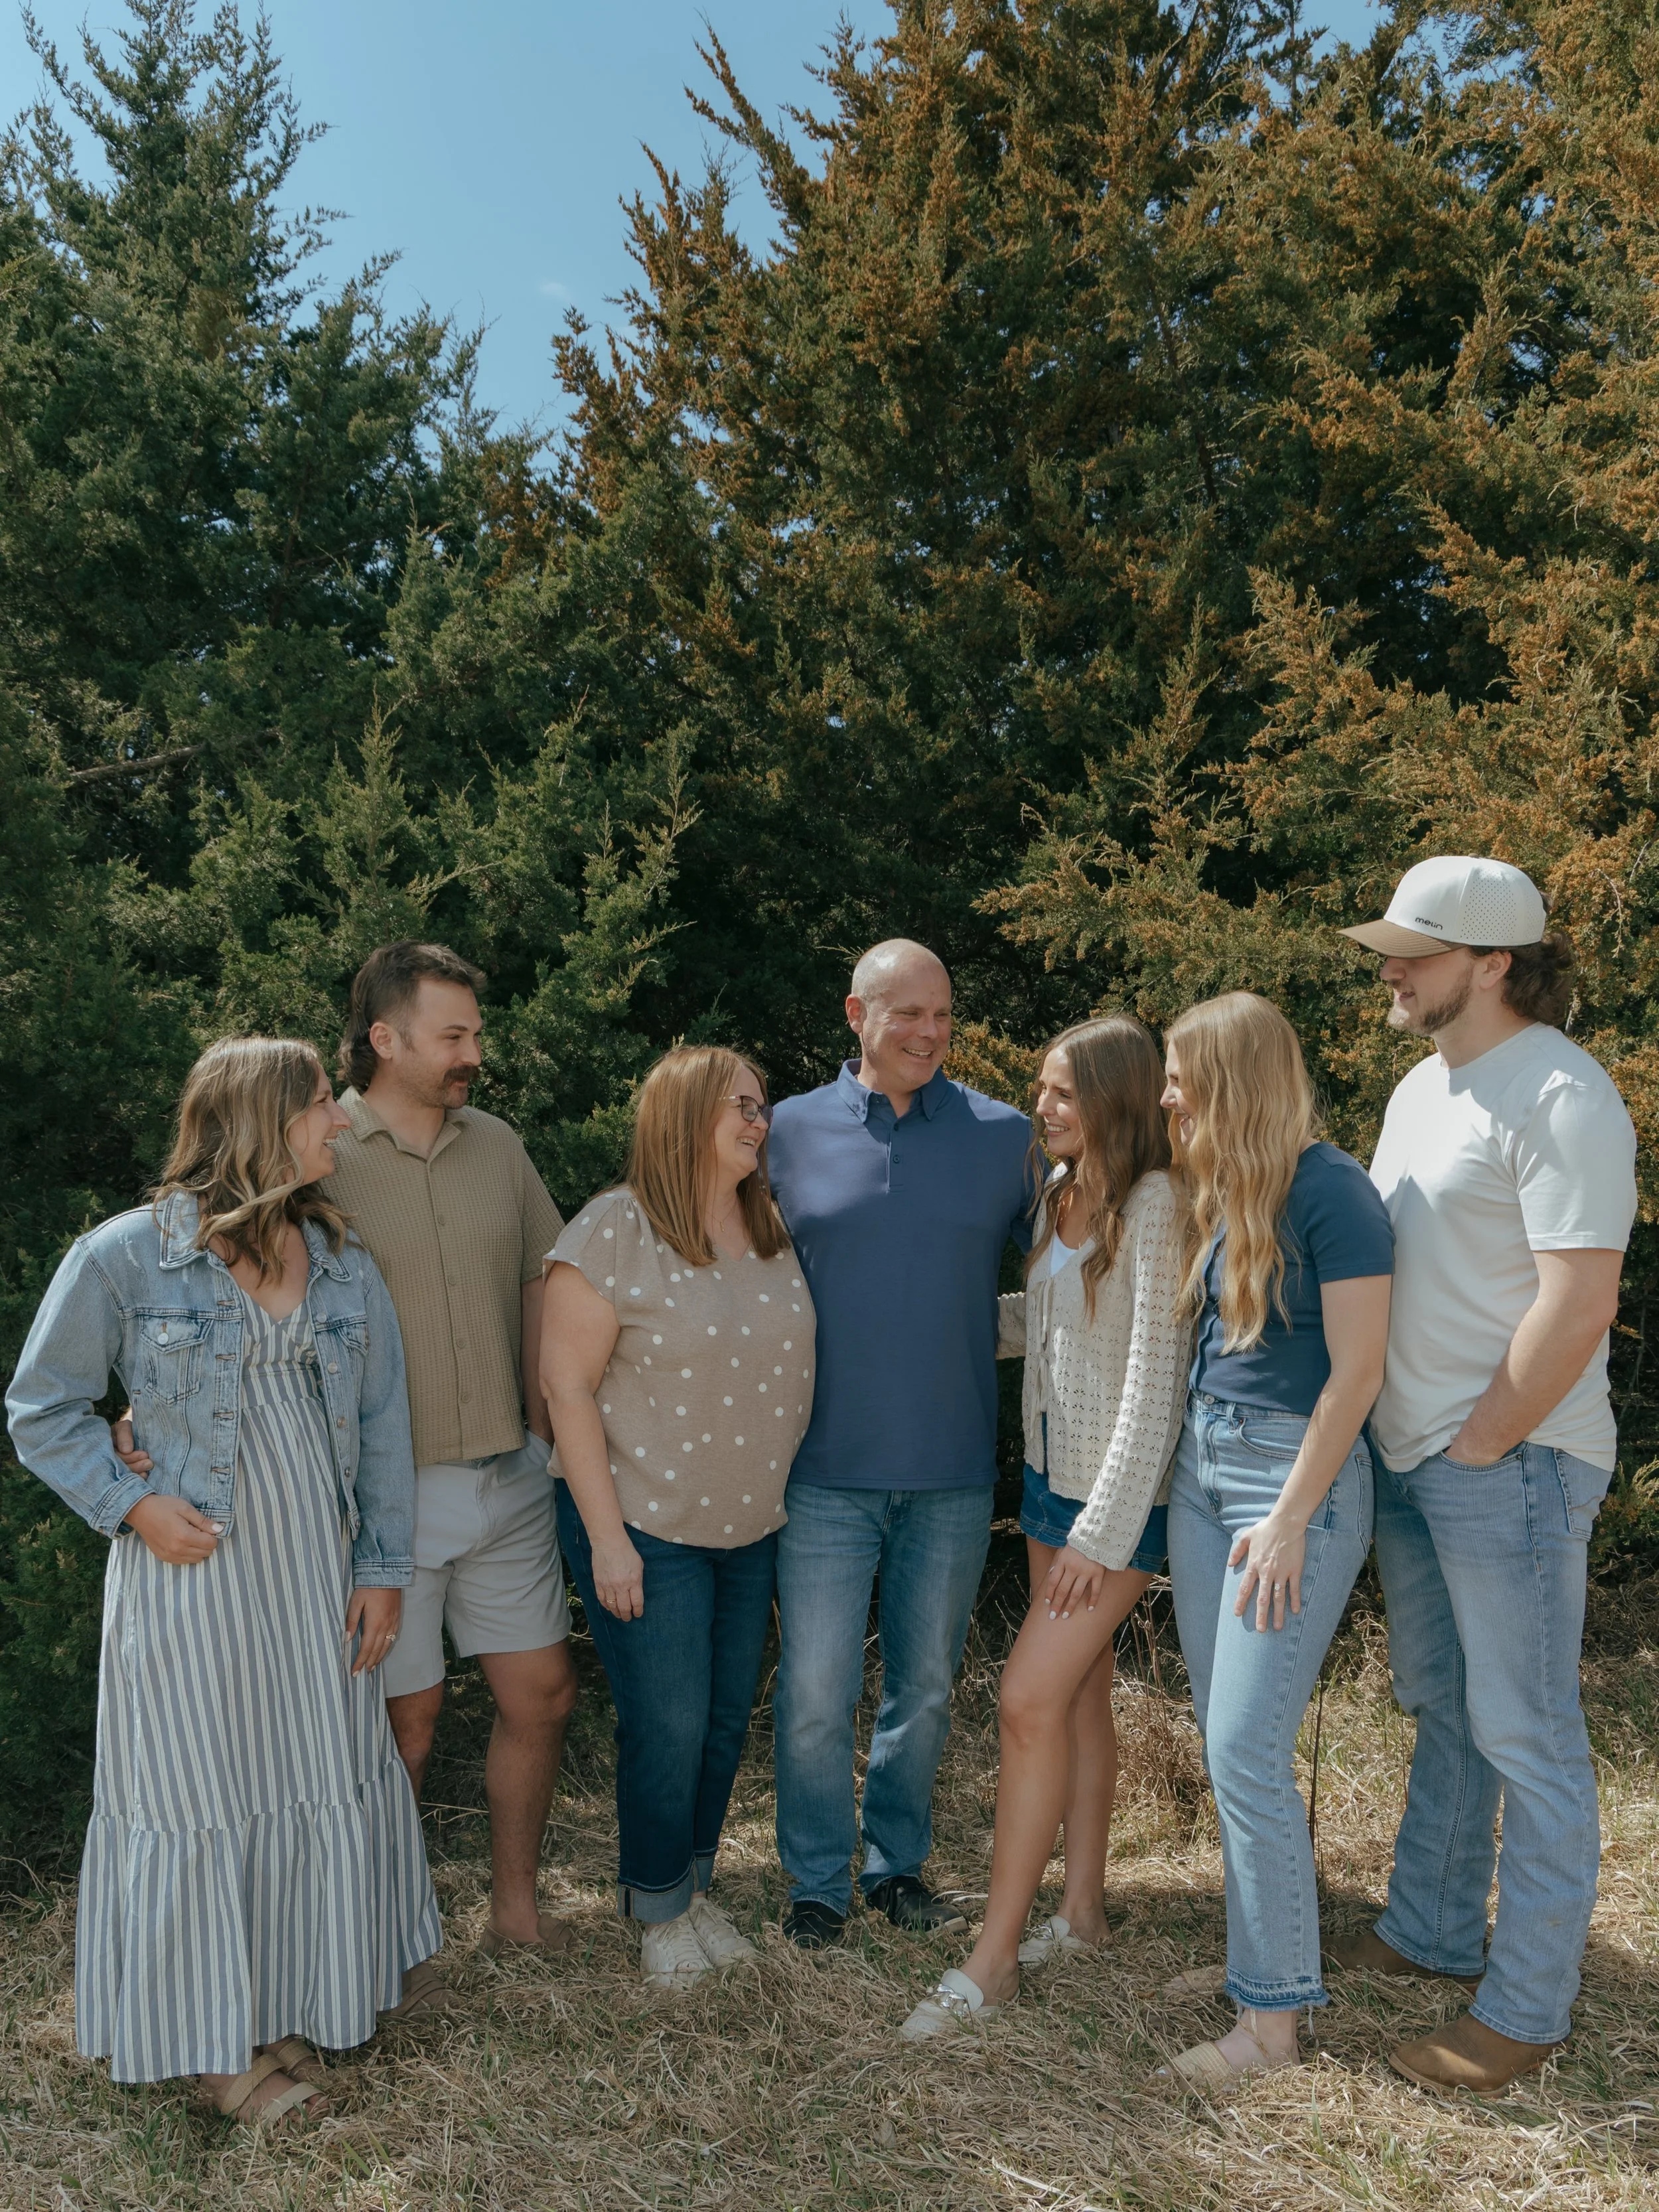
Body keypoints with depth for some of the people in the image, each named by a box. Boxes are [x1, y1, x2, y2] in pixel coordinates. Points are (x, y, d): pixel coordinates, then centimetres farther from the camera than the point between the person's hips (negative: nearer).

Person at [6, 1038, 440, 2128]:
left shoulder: (344, 1263, 2)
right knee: (200, 1795, 9)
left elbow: (383, 1424, 5)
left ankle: (302, 1993, 38)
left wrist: (384, 1565, 3)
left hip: (318, 1575, 5)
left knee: (326, 1776, 15)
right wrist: (129, 1503, -13)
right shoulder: (125, 1255, -12)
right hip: (190, 1572, -4)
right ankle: (216, 2036, 30)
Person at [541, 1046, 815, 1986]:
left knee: (727, 1720, 14)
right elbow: (568, 1386, -14)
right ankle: (659, 1912, 28)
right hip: (647, 1525, -5)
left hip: (754, 1523, 6)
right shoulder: (616, 1231, -14)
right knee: (668, 1725, 3)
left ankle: (697, 1887, 37)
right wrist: (607, 1537, -15)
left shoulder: (773, 1232, 4)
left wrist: (789, 1497, 10)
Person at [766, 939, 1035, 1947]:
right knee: (816, 1695, 5)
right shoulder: (793, 1132, -1)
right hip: (828, 1473, -1)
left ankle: (899, 1864, 37)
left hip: (954, 1475, 1)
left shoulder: (1009, 1137, 0)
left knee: (925, 1687, 16)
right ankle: (818, 1881, 26)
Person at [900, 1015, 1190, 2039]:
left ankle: (993, 1958, 5)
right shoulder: (1063, 1190, 6)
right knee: (1080, 1694, 16)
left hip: (1122, 1493, -8)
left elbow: (1155, 1380, -20)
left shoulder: (1155, 1206, -19)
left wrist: (1103, 1531, -19)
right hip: (1051, 1475, 8)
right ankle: (1082, 1909, 31)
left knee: (1032, 1698, -7)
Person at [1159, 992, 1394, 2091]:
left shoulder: (1331, 1190, -15)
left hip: (1297, 1474, -8)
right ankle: (1262, 1938, 30)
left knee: (1246, 1750, -5)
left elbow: (1356, 1371, -16)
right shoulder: (1226, 1190, 10)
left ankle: (1273, 2018, 9)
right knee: (1225, 1736, 14)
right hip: (1201, 1465, 8)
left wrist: (1291, 1520, -16)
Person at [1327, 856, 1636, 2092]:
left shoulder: (1559, 1096, -17)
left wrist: (1481, 1445, -16)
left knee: (1524, 1738, 4)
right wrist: (1404, 1436, 10)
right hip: (1410, 1456, 9)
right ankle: (1433, 1937, 36)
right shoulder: (1424, 1084, 11)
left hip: (1510, 1465, -9)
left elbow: (1579, 1303, -22)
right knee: (1441, 1712, 20)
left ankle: (1528, 2009, 19)